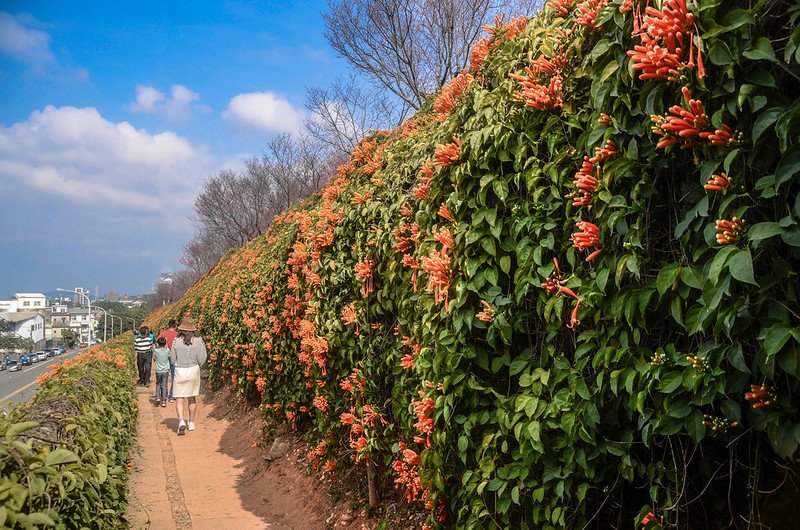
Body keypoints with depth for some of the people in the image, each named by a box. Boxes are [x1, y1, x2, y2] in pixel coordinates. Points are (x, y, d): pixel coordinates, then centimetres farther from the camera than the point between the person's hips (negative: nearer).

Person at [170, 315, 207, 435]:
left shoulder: (176, 341, -8)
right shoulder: (197, 341, -8)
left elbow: (173, 360, -1)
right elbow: (201, 360, -6)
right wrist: (203, 349, 9)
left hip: (180, 371, -2)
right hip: (193, 370, 2)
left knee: (179, 399, 2)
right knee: (192, 398, 18)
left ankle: (181, 421, -20)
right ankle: (191, 423, 26)